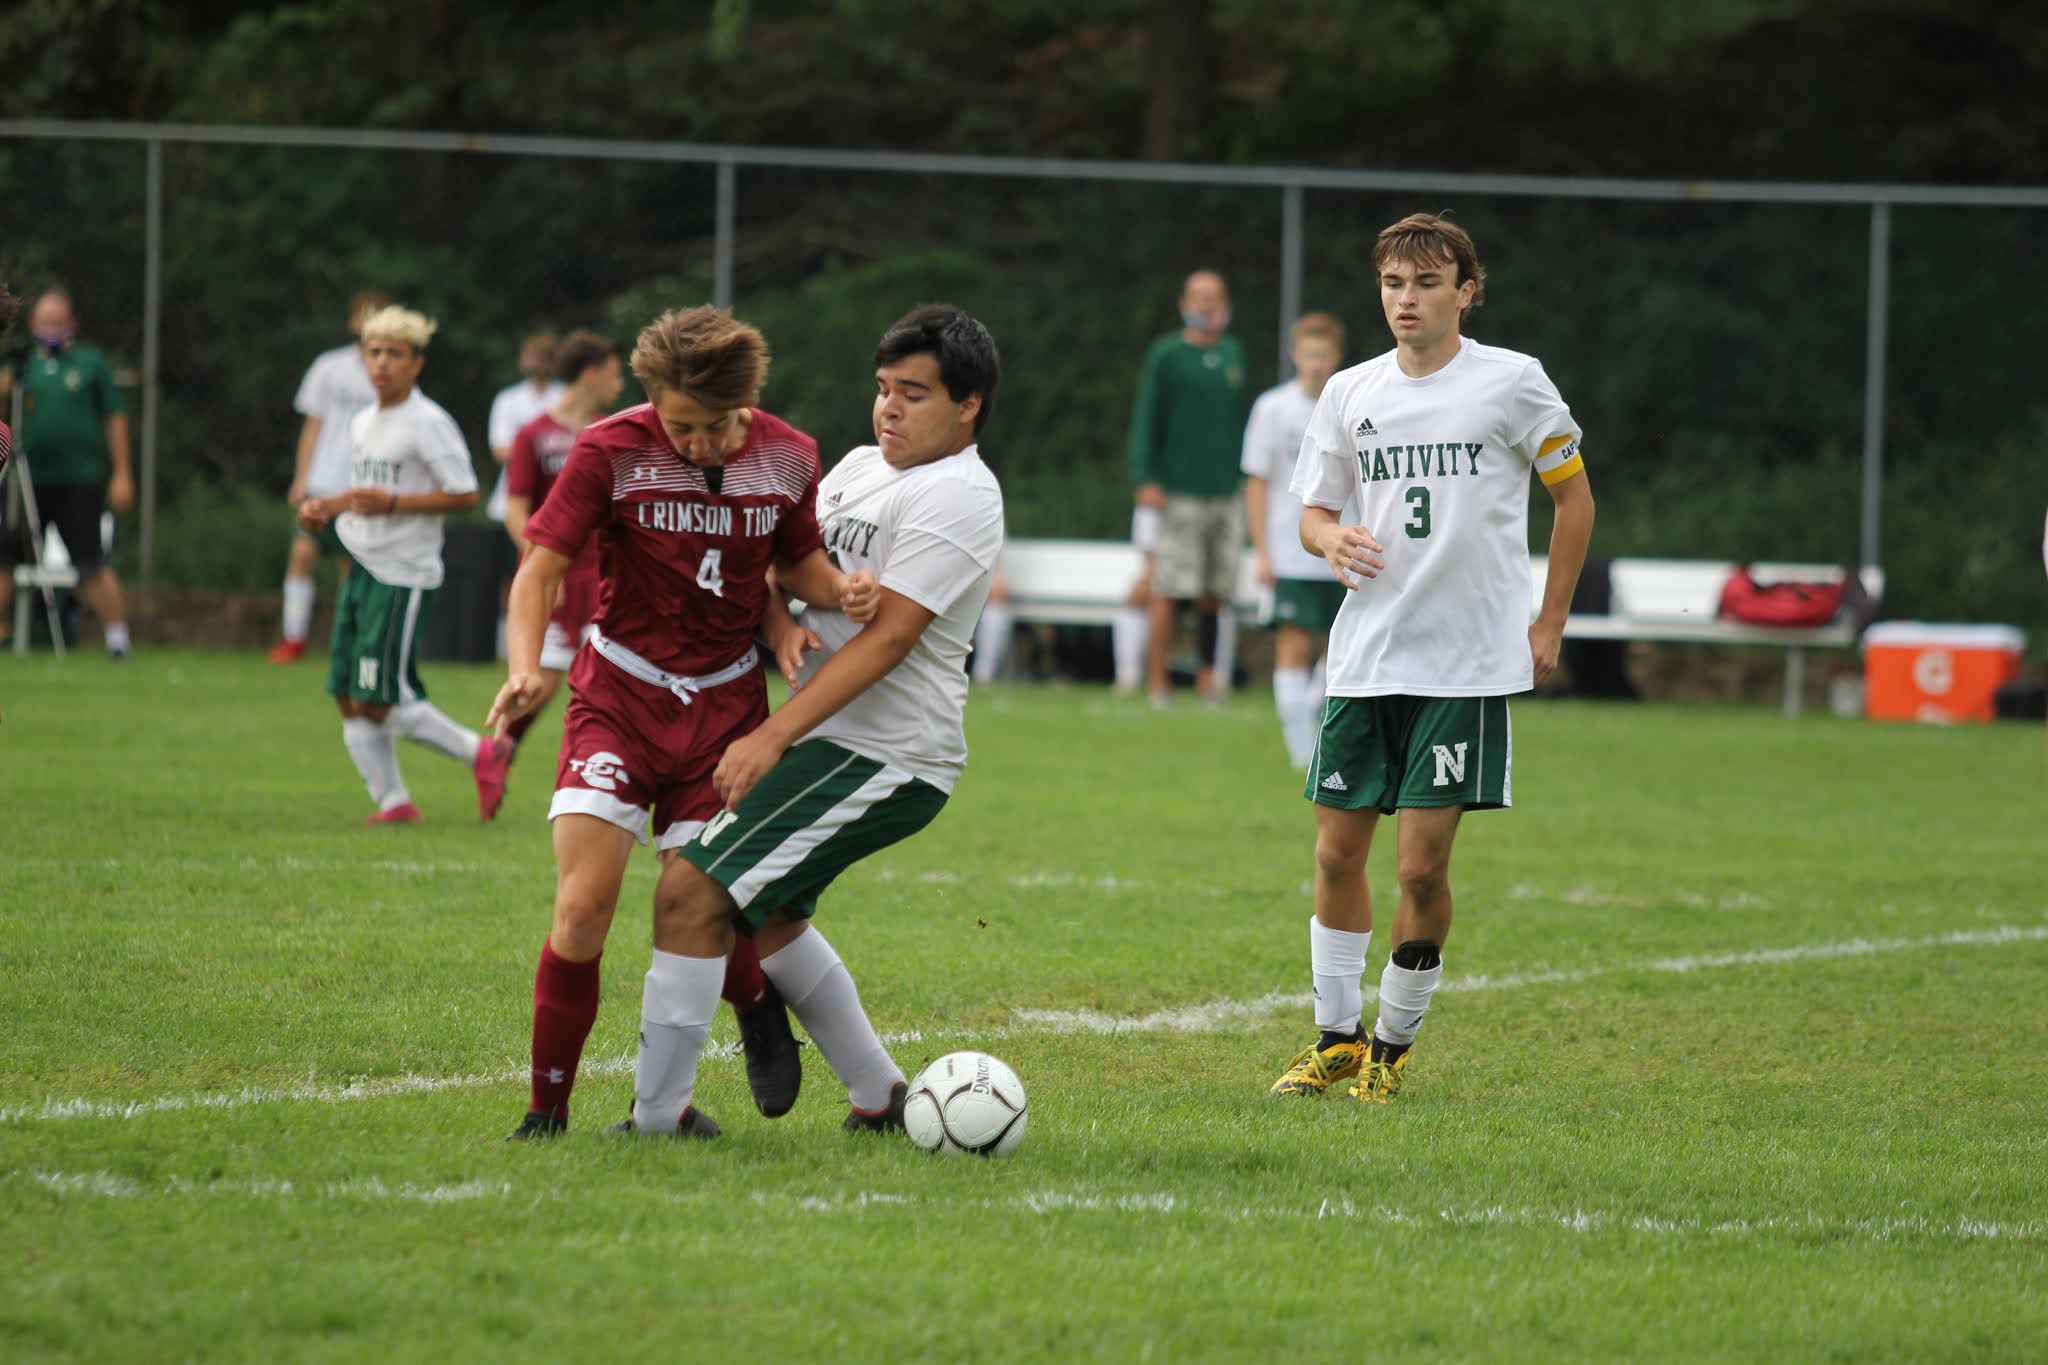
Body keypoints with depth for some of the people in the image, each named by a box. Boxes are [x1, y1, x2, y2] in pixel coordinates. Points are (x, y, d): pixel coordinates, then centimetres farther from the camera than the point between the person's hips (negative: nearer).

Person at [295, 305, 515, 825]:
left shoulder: (428, 424, -12)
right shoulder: (363, 423, 15)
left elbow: (464, 494, -16)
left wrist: (391, 503, -21)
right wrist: (325, 508, 10)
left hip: (406, 575, -9)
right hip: (362, 569, 9)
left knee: (381, 699, -11)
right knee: (350, 699, 4)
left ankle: (481, 752, 4)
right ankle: (391, 800, 10)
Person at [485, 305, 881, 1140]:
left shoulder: (787, 460, -4)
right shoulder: (610, 452, -13)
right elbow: (542, 568, -13)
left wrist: (837, 589, -10)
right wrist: (524, 669, -31)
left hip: (725, 704, 1)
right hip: (620, 694, -1)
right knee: (583, 908, -14)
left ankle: (758, 1007, 30)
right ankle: (547, 1111, -2)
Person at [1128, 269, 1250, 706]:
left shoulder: (1234, 354, 14)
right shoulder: (1166, 354, -1)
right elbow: (1145, 420, -3)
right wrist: (1146, 479, -12)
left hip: (1226, 490, 5)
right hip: (1179, 491, -5)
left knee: (1216, 593, 5)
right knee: (1169, 590, -9)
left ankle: (1207, 675, 13)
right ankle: (1157, 682, -7)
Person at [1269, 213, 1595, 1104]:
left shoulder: (1511, 383, -3)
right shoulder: (1351, 394, 7)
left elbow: (1573, 496, 6)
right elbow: (1313, 511, 15)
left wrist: (1549, 624, 2)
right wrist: (1332, 540, -10)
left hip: (1469, 663, -4)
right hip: (1366, 655, 4)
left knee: (1422, 864, -7)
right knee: (1338, 853, 5)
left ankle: (1395, 1044, 8)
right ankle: (1337, 1038, 19)